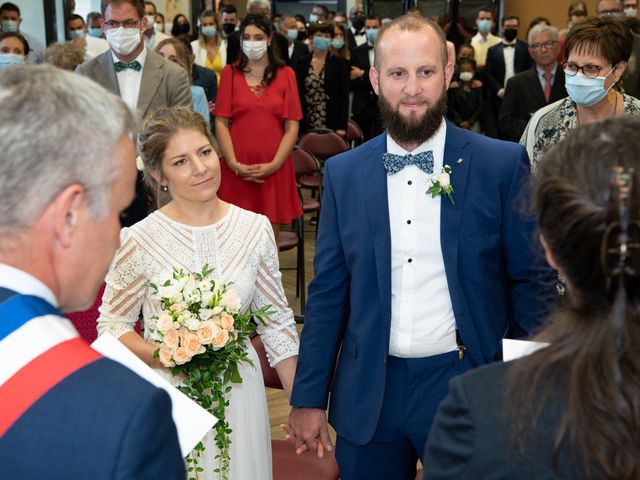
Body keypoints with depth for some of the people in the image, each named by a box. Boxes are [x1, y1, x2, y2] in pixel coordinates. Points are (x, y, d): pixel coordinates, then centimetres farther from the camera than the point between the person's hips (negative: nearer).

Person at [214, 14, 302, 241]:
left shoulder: (285, 74, 7)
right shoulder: (230, 73, 7)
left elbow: (292, 126, 2)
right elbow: (221, 122, 2)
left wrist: (275, 164, -10)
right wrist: (233, 163, -10)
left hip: (274, 169, 0)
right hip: (237, 169, 0)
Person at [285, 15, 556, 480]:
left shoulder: (503, 164, -7)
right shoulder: (343, 172, 1)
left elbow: (533, 281, -2)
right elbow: (328, 292, 4)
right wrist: (309, 398, 3)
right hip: (369, 392, 2)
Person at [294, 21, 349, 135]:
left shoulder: (340, 63, 1)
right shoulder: (302, 63, 7)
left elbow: (344, 97, -2)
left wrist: (342, 127, -10)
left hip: (331, 125, -2)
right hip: (306, 125, 2)